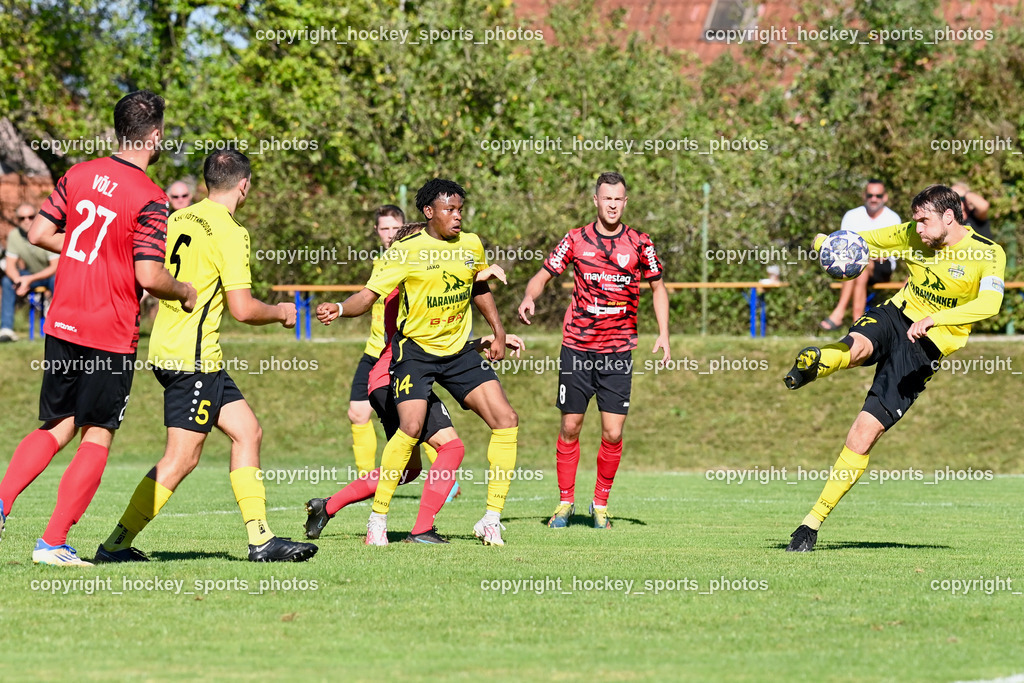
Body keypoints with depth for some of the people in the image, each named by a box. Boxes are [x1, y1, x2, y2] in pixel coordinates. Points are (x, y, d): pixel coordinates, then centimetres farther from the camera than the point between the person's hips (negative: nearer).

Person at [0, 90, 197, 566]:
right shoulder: (149, 199, -14)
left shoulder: (78, 175, 4)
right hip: (111, 334, -6)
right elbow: (149, 276, -19)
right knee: (97, 436, 4)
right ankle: (54, 542, 0)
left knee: (58, 425, 17)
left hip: (62, 325, 6)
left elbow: (39, 233, 6)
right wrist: (186, 292, 0)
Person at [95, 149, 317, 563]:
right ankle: (116, 545, -4)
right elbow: (242, 309, -16)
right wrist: (281, 312, 2)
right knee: (181, 459, -6)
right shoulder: (229, 233, -15)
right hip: (192, 356, -9)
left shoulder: (179, 219, 9)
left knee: (248, 432, 11)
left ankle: (261, 540, 8)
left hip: (167, 347, 9)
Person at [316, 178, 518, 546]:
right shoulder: (405, 250, -12)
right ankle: (377, 520, -8)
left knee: (506, 421, -6)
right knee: (411, 426, -24)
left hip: (459, 350, 5)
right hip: (415, 347, -5)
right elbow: (370, 294, -14)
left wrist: (498, 332, 20)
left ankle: (491, 520, 3)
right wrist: (340, 309, -33)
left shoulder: (471, 245, 4)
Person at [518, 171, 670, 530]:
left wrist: (663, 335, 2)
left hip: (618, 349, 0)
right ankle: (565, 501, 16)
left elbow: (658, 287, 12)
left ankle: (600, 504, 13)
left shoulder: (639, 243, 1)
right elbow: (544, 274, 6)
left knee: (613, 433, -5)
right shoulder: (576, 239, 1)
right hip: (577, 345, 0)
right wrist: (529, 297, -16)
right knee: (570, 426, 2)